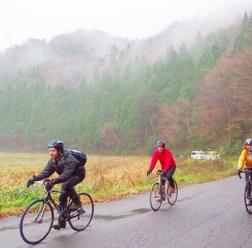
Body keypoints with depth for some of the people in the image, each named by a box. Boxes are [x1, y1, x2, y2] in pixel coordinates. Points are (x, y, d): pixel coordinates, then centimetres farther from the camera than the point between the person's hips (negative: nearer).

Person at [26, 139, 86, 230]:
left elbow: (66, 174, -45)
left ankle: (77, 202, -13)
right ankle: (62, 222, 10)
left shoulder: (69, 159, -33)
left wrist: (53, 182, -58)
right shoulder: (53, 161, -9)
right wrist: (34, 179, -31)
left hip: (78, 175, -8)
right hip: (68, 177, 8)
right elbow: (46, 172, -14)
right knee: (62, 197, 0)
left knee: (66, 185, -35)